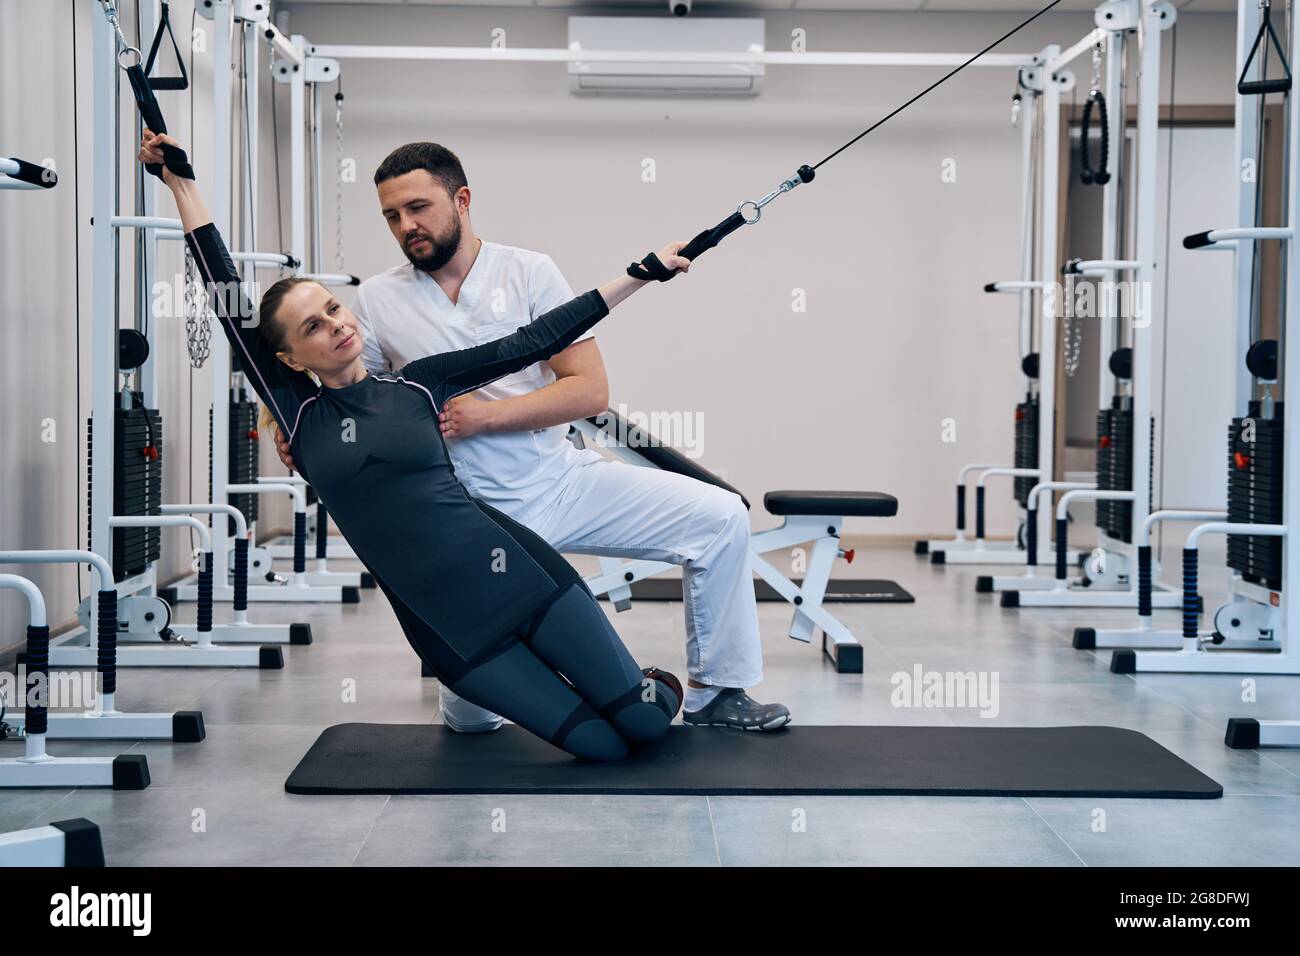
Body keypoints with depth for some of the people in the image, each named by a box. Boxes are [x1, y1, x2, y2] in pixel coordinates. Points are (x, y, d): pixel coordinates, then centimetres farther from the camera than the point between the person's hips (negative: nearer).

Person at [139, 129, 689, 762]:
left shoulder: (419, 384, 4)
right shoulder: (299, 415, 1)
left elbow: (531, 341, 6)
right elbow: (228, 302, 0)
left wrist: (643, 273, 6)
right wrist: (180, 183, 0)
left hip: (511, 573, 1)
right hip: (447, 627, -1)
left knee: (646, 723, -3)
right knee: (601, 745, -5)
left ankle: (655, 686, 33)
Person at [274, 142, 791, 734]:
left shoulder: (528, 273, -3)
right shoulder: (377, 300, -1)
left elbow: (590, 391, -9)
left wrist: (486, 414, -19)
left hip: (565, 482, 1)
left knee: (720, 516, -14)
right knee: (471, 715, -9)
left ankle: (714, 695, 2)